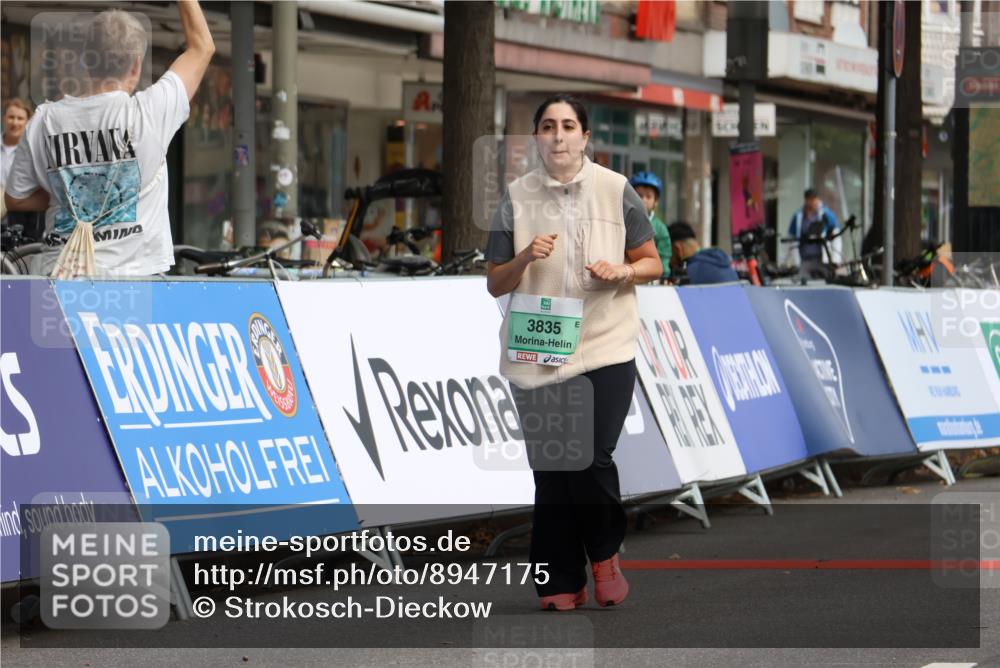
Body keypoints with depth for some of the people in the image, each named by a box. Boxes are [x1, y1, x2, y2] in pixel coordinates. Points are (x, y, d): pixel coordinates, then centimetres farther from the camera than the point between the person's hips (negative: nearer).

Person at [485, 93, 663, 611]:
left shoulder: (615, 191, 4)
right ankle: (560, 583, 11)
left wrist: (623, 271, -10)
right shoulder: (517, 197, 5)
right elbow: (495, 283, 9)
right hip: (538, 353, 1)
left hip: (605, 347, -1)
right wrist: (525, 257, -11)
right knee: (550, 468, 1)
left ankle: (604, 554, 16)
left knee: (593, 458, -11)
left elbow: (652, 263, 11)